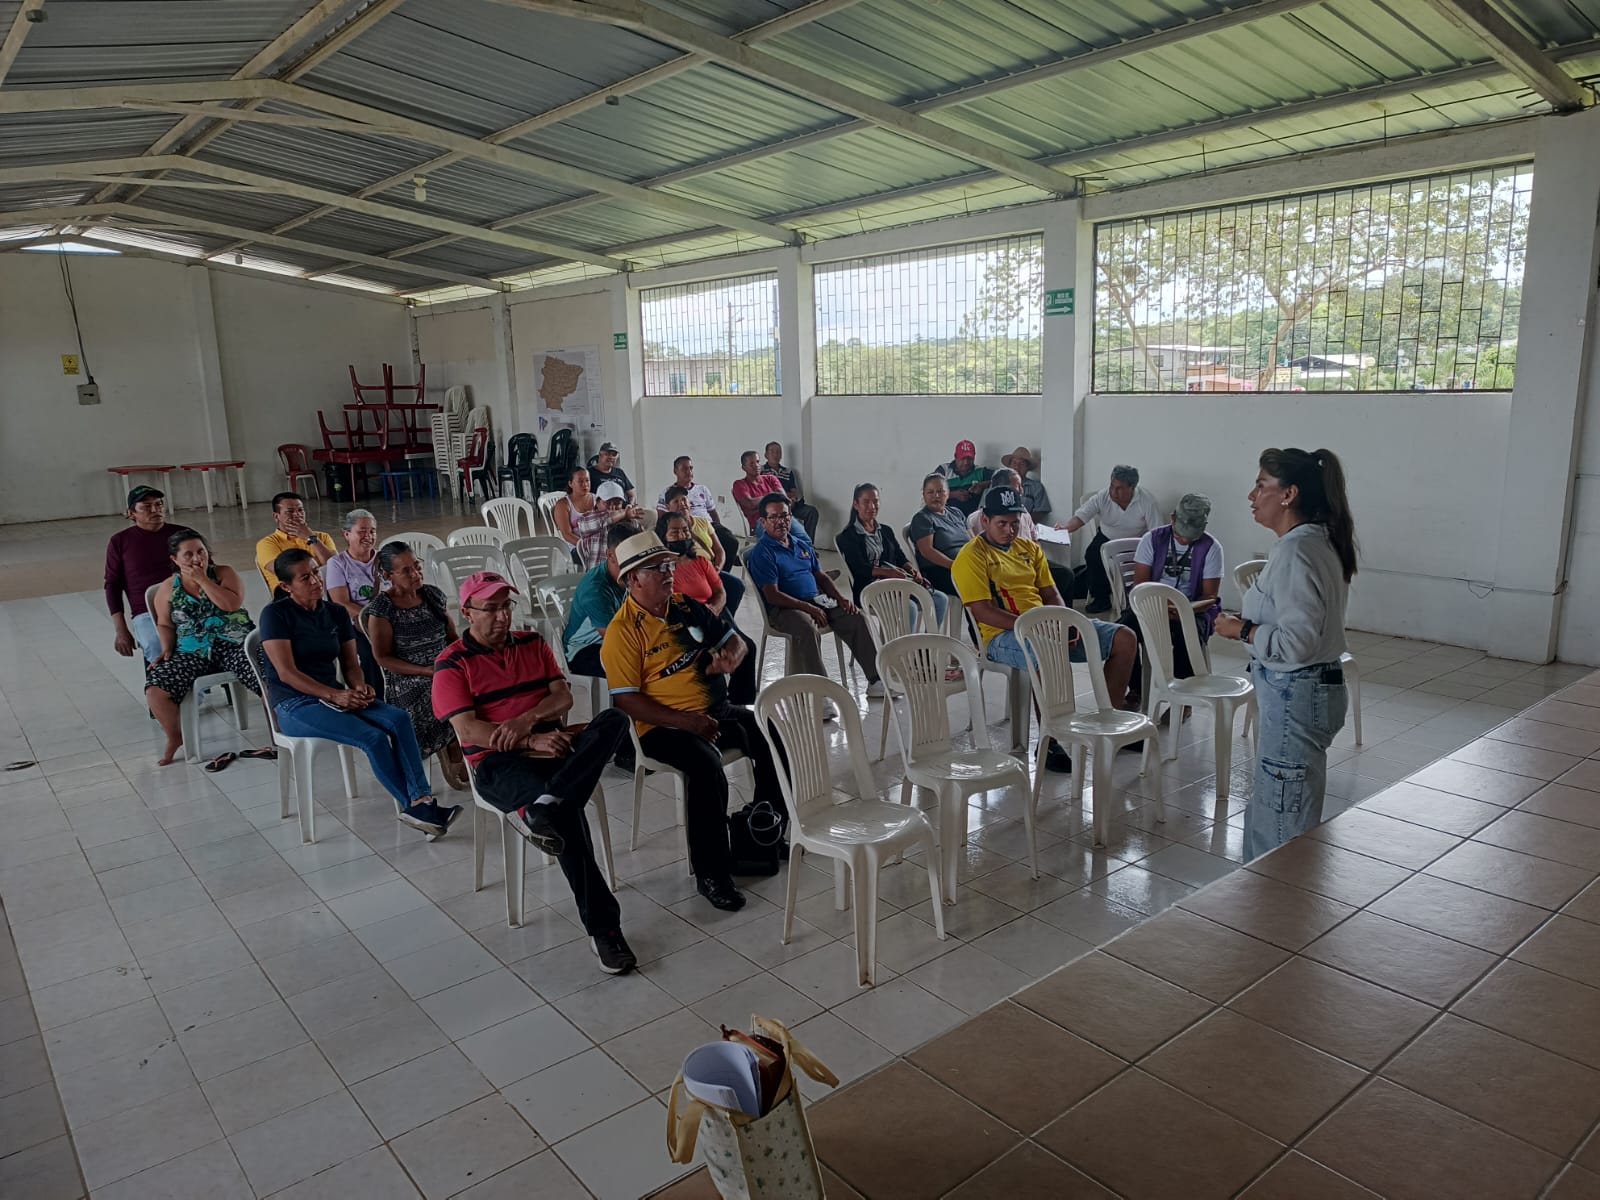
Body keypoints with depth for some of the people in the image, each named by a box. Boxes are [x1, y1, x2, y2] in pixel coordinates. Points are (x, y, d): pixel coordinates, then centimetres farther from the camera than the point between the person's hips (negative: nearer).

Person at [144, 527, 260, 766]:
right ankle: (175, 737, 10)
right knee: (155, 690, -18)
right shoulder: (168, 590, 9)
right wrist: (167, 649, 0)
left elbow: (232, 604, -14)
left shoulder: (224, 573, 2)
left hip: (235, 645, -2)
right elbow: (165, 625, 17)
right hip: (193, 654, 3)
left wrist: (202, 579, -12)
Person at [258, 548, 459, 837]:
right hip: (295, 705, -5)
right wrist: (335, 695, -22)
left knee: (399, 718, -24)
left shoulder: (336, 613, 11)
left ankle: (422, 799, -30)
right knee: (373, 737, -28)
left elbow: (350, 664, 12)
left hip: (334, 697, 6)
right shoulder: (275, 615, -6)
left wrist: (360, 687, -11)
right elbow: (286, 673, -13)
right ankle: (412, 807, -16)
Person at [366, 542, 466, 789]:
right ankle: (452, 752, -9)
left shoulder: (433, 595, 10)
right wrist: (427, 671, -16)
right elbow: (383, 658, -7)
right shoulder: (381, 609, -5)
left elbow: (452, 637, 15)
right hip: (406, 683, -5)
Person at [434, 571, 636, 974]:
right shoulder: (452, 664, 2)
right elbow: (468, 731, -10)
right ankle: (602, 927, -26)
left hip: (554, 746, 5)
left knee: (614, 719, -26)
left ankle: (541, 808, -41)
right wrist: (532, 743, -19)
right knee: (568, 810, -33)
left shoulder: (533, 644, 16)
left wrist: (526, 720, -15)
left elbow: (563, 696, 6)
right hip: (498, 764, -5)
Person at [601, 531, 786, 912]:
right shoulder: (623, 631, -9)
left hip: (718, 711, 7)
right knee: (707, 767, -34)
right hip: (664, 727, -7)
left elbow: (733, 639, 21)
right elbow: (625, 698, -14)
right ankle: (710, 874, -20)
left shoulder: (685, 606, 12)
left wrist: (731, 655, -5)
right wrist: (685, 721, -21)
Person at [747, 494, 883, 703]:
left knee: (856, 617, -8)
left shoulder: (802, 545, 19)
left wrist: (840, 597, 4)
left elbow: (821, 575, 22)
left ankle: (875, 679, -4)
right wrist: (807, 608, -21)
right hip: (784, 608, -7)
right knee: (808, 629, -37)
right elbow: (772, 595, -15)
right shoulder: (762, 553, -6)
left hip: (817, 601, 7)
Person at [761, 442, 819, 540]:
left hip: (790, 505, 5)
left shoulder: (788, 472, 23)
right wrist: (787, 495, -3)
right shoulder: (761, 472, 7)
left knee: (812, 510, -19)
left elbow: (794, 493, 15)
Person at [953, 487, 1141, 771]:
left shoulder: (1030, 549, 19)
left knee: (1125, 639, -3)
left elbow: (1051, 594, 18)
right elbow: (982, 611, -14)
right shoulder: (972, 556, -4)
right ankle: (1048, 742, -25)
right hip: (1003, 635, -8)